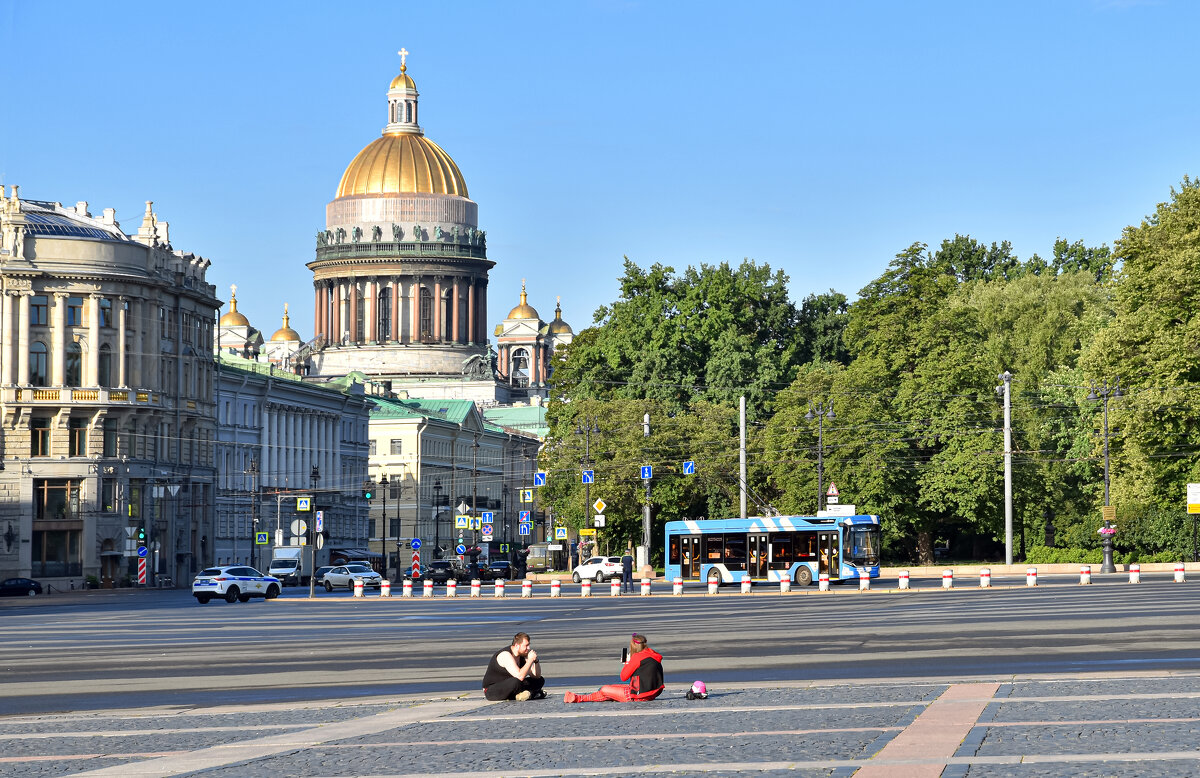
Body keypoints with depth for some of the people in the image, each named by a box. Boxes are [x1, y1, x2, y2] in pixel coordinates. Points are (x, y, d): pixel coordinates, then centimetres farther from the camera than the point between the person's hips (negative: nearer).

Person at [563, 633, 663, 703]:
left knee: (604, 690, 3)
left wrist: (627, 662, 6)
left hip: (640, 695, -9)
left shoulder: (637, 657, -15)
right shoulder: (653, 655, 11)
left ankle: (579, 698, 18)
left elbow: (623, 677, -9)